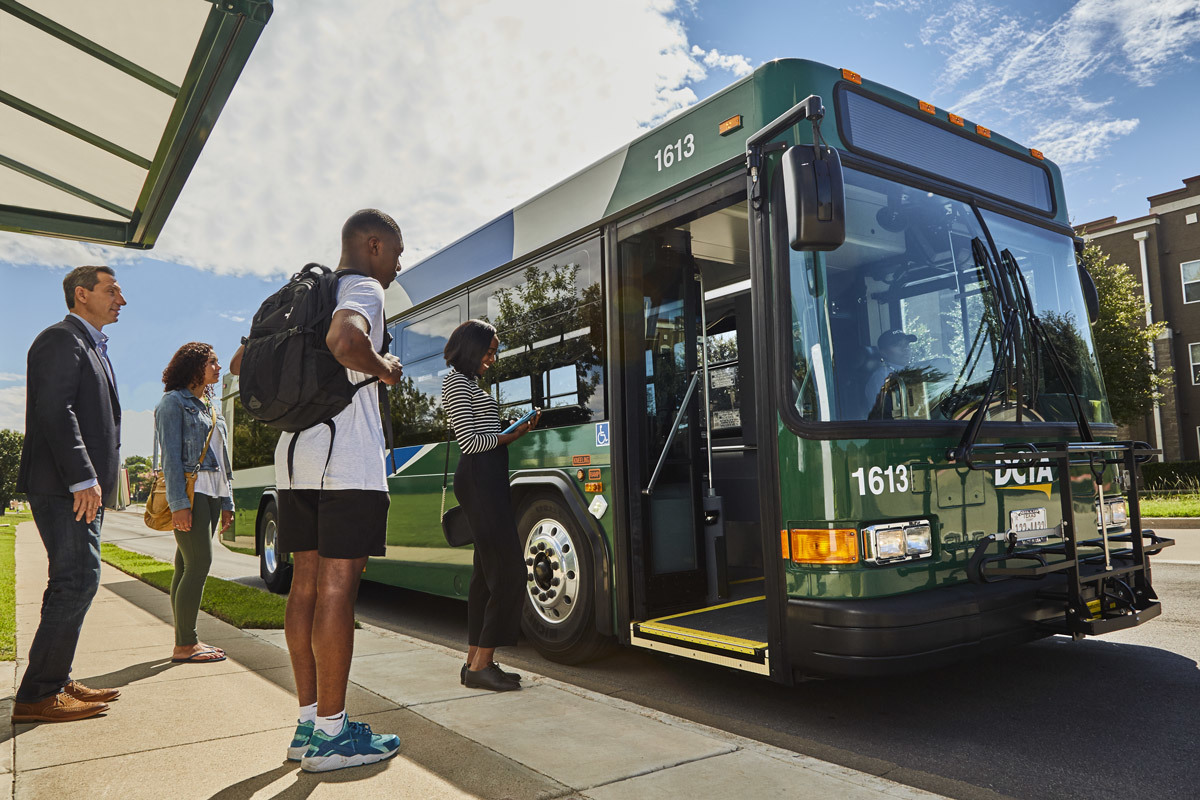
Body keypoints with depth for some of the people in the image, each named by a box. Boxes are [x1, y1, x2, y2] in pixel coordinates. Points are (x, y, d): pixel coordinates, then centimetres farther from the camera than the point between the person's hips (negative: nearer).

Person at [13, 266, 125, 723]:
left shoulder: (92, 347, 24)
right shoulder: (61, 339, -7)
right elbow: (56, 412, -18)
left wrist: (96, 480, 17)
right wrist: (83, 478, -23)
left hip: (85, 487, 10)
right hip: (64, 485, -10)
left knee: (75, 583, 12)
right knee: (77, 580, -11)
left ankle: (56, 683, 20)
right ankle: (38, 696, -3)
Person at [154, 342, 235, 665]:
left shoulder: (211, 406, 21)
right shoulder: (174, 402, -2)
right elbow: (171, 455, -11)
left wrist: (226, 502, 16)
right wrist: (178, 502, -18)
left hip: (212, 493, 8)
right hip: (188, 491, -8)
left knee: (187, 566, 9)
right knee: (199, 564, -11)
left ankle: (186, 640, 11)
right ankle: (184, 645, -7)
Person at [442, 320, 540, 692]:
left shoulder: (469, 383, 24)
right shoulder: (456, 381, -6)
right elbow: (470, 441, -14)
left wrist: (518, 429, 6)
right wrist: (513, 435, -3)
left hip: (486, 480, 10)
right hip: (480, 479, -10)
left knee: (486, 570, 9)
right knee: (508, 570, -11)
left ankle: (475, 659, 13)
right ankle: (482, 664, -8)